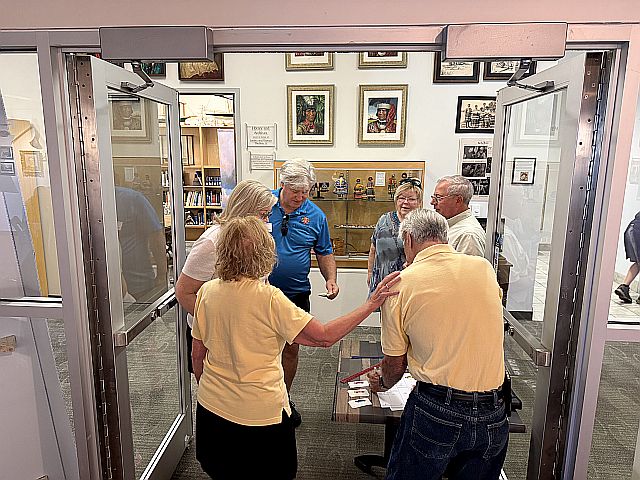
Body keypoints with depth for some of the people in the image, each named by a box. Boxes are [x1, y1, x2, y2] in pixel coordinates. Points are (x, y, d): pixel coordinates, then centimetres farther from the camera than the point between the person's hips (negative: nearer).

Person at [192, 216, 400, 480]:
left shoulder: (207, 291, -7)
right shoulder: (269, 298, -24)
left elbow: (197, 356, 3)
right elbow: (324, 336, -20)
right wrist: (370, 304, -14)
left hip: (211, 408, 5)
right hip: (260, 416, -5)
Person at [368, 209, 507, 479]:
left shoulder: (401, 284, -8)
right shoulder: (484, 268, 2)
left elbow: (395, 364, 0)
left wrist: (383, 384, 23)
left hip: (434, 411, -3)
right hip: (492, 416, 4)